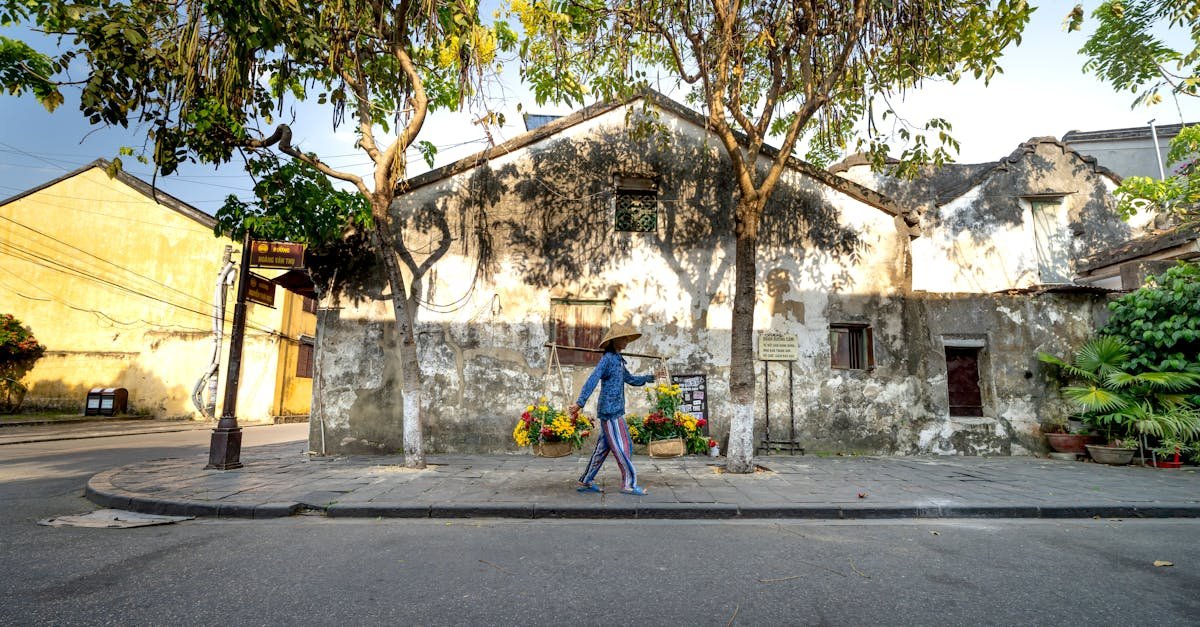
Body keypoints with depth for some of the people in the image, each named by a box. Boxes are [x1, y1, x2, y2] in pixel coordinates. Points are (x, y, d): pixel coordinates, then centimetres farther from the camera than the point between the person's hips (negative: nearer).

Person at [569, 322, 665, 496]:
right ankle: (629, 484, 3)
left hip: (615, 411, 9)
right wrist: (580, 403, -30)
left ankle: (586, 482, 19)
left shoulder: (618, 360, 17)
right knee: (622, 447, -4)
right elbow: (592, 380, -22)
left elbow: (631, 379, 28)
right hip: (610, 411, -9)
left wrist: (652, 377, 24)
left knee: (603, 447, 12)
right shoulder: (607, 358, -12)